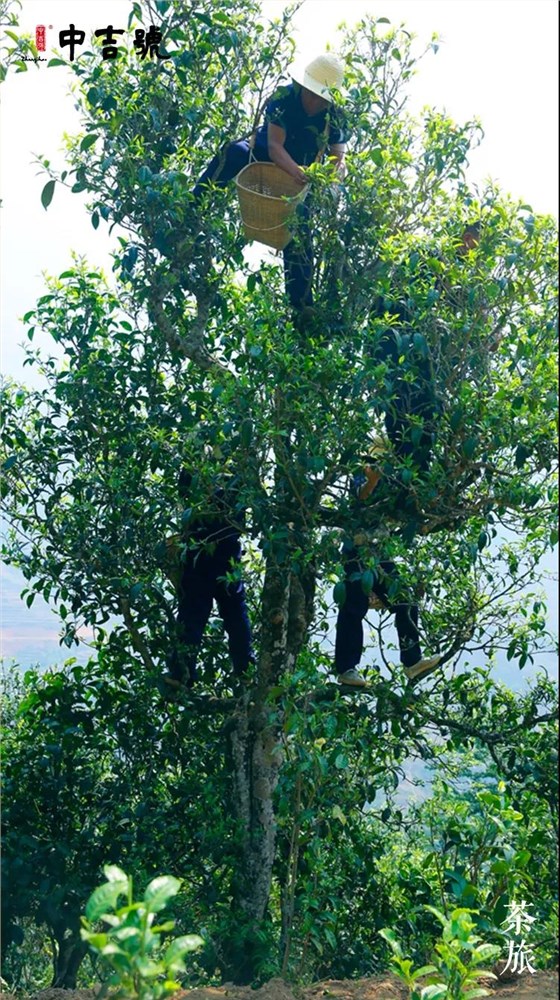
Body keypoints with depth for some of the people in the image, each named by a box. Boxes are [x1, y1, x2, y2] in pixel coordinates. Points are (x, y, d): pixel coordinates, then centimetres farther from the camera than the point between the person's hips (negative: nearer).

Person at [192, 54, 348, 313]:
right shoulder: (284, 98, -24)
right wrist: (297, 171, -50)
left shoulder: (334, 117, -16)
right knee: (234, 153, -34)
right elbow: (275, 146, -32)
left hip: (300, 178, 1)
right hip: (264, 157, -1)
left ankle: (302, 306, -1)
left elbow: (339, 157, -16)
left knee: (299, 235, -11)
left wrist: (336, 170, -42)